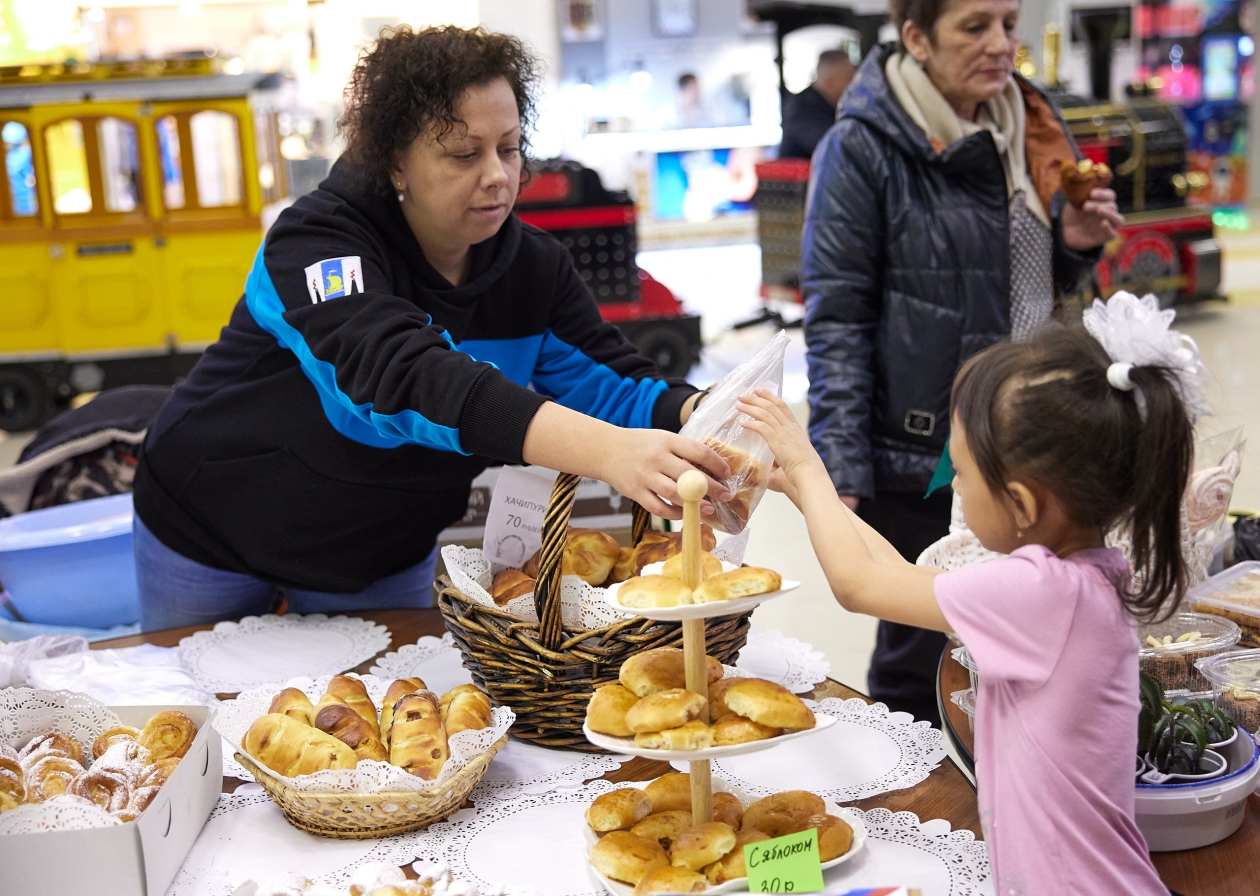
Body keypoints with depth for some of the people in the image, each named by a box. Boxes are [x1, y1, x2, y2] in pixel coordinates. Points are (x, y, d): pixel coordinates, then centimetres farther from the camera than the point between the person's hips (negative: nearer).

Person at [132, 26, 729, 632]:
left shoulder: (535, 265, -10)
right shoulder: (316, 243, -29)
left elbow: (609, 383, -15)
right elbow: (399, 372, -47)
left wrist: (707, 416, -40)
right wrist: (601, 450, -60)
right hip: (211, 534, -3)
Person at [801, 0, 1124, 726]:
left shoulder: (1029, 128, 8)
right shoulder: (864, 149, -11)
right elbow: (836, 319, -13)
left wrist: (1074, 245, -3)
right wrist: (843, 472, -17)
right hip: (916, 456, -6)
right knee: (920, 672, 6)